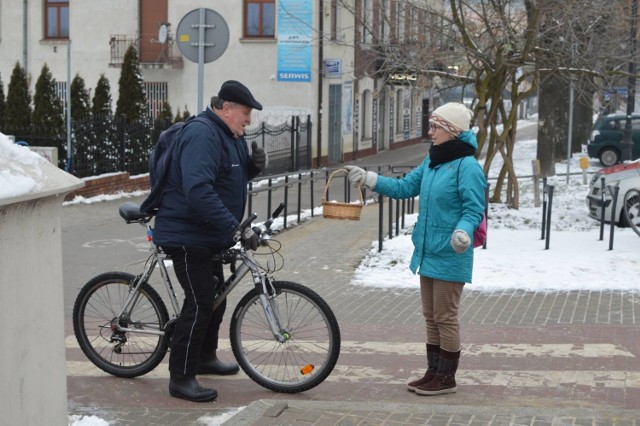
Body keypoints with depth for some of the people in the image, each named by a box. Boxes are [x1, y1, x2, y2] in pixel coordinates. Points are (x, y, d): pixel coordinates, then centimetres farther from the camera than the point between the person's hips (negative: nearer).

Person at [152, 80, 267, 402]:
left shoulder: (229, 135, 11)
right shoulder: (202, 135, -23)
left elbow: (233, 178, 20)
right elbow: (199, 191, -34)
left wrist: (254, 166, -3)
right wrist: (235, 228, -36)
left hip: (209, 235, 10)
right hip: (186, 235, -10)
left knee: (214, 297, 20)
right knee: (199, 303, -11)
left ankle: (205, 357, 38)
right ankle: (181, 378, -3)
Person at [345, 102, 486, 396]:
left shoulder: (467, 167, -16)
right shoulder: (432, 162, 10)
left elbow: (474, 210, -19)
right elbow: (404, 187, 14)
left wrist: (463, 231, -38)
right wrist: (367, 179, 8)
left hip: (450, 256, -9)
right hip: (428, 252, 9)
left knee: (445, 317, 0)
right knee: (431, 317, 15)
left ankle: (446, 377, 11)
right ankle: (434, 372, 25)